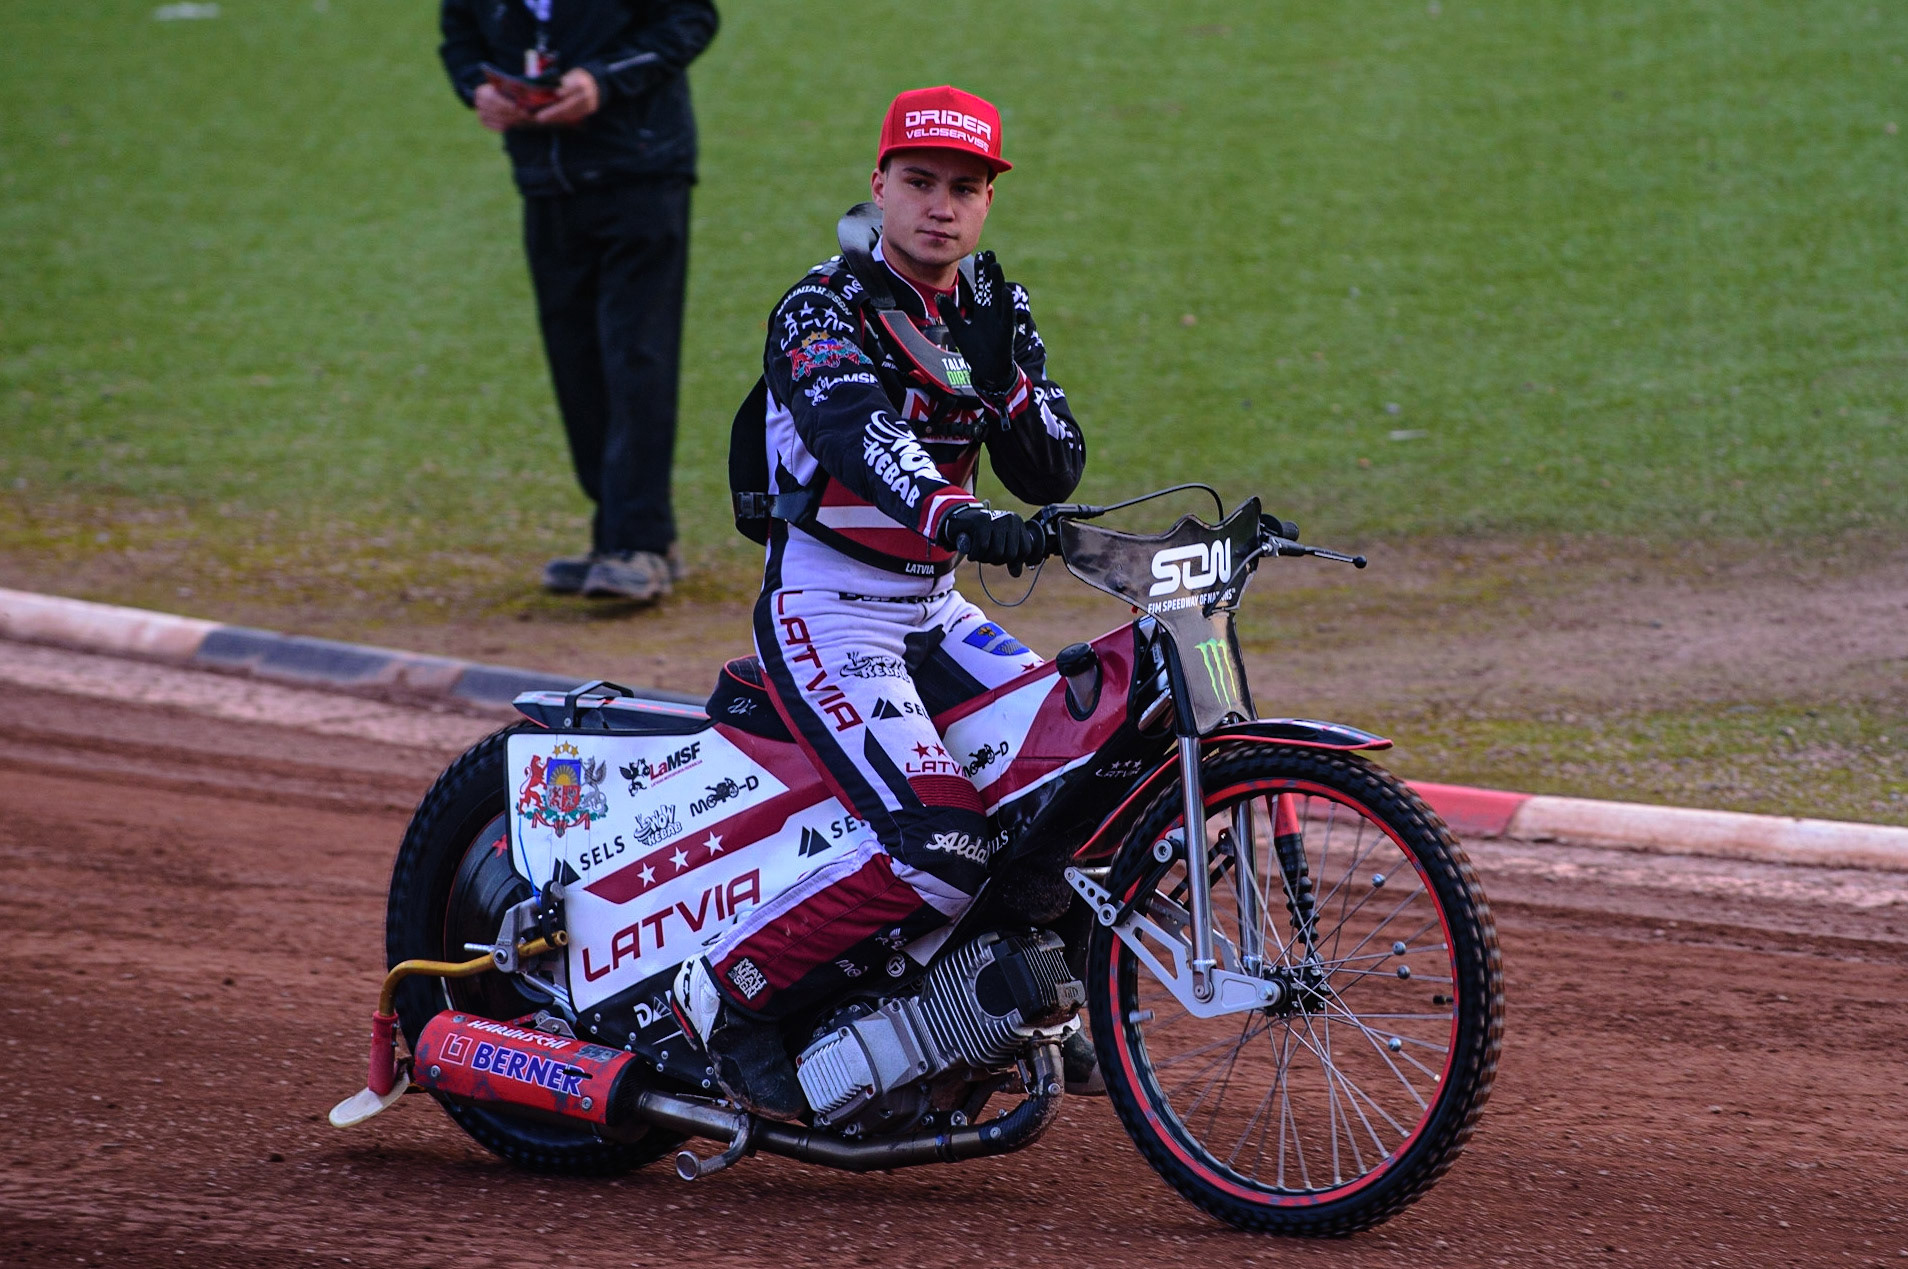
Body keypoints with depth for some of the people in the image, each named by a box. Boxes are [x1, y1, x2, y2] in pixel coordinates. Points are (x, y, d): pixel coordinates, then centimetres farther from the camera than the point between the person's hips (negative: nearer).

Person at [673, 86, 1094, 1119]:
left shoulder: (991, 310, 9)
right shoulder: (823, 313, -15)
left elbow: (1053, 477, 5)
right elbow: (858, 431, -36)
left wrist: (1002, 371, -13)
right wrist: (959, 518, -54)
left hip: (932, 616, 8)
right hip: (826, 618, -8)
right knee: (939, 849, -24)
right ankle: (728, 997, -10)